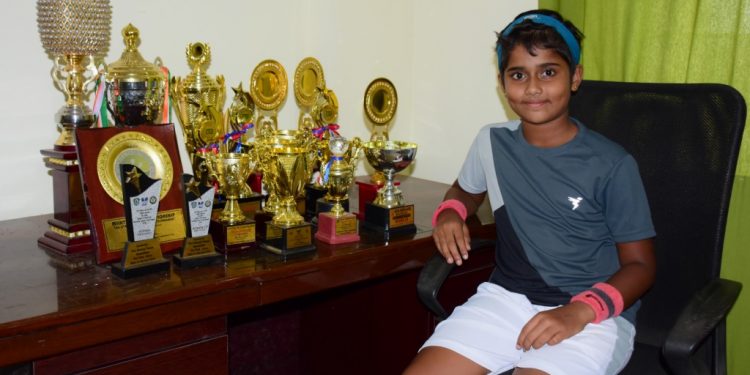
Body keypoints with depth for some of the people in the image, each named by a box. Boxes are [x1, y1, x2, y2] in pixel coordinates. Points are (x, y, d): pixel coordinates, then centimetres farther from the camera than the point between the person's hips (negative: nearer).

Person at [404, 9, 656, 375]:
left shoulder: (612, 165, -8)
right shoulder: (491, 143, 5)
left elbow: (640, 264, -2)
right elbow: (466, 190, 27)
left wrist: (579, 311, -19)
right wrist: (449, 213, 3)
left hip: (594, 314, -3)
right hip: (505, 298, 4)